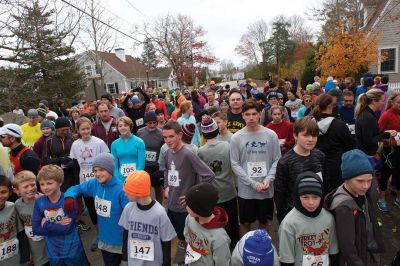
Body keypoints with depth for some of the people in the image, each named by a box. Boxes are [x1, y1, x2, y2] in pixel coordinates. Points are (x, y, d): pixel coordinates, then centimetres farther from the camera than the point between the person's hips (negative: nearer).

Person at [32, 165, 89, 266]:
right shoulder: (39, 202, -7)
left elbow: (67, 228, -21)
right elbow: (35, 230, -9)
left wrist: (46, 225, -14)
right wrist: (59, 226, -18)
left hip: (72, 250, -3)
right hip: (53, 252, 3)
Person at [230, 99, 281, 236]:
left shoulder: (271, 135, -4)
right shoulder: (236, 137, -8)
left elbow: (277, 160, -1)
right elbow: (235, 164, -8)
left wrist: (268, 180, -14)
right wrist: (254, 184, -14)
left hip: (267, 189, 2)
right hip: (245, 190, -1)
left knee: (264, 221, 20)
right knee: (245, 222, 14)